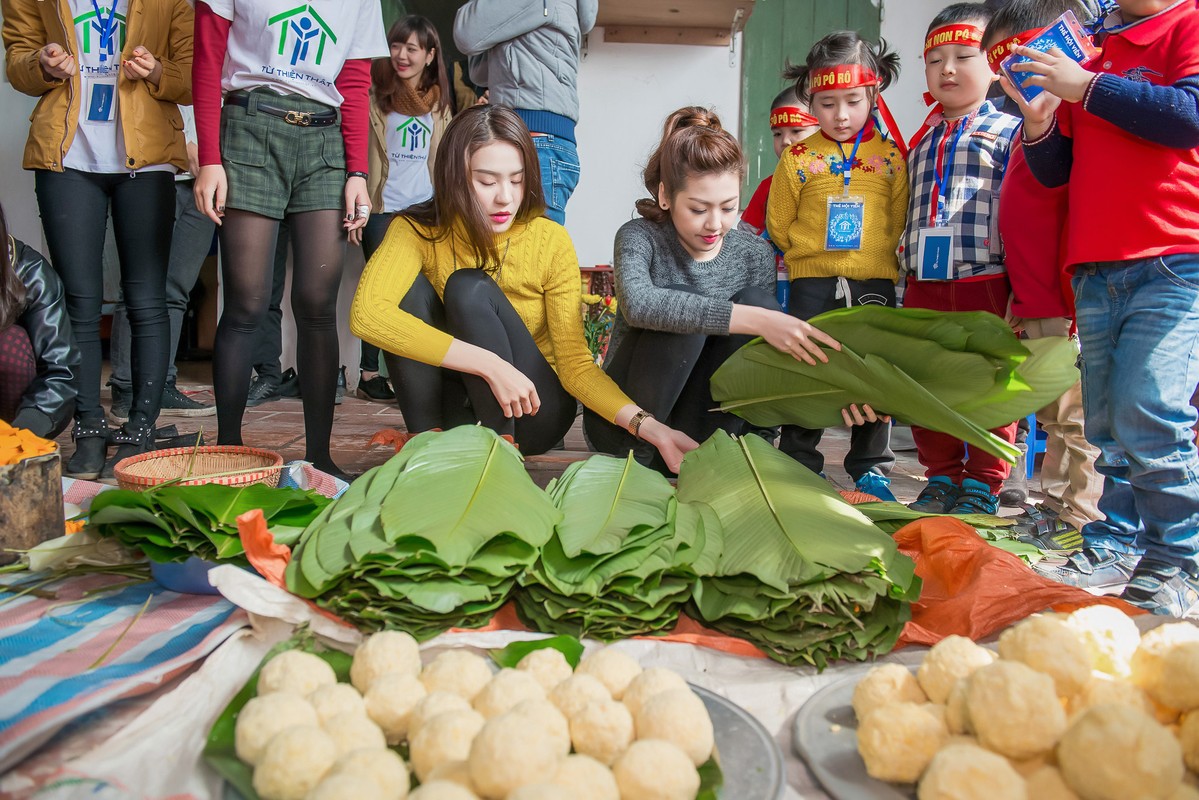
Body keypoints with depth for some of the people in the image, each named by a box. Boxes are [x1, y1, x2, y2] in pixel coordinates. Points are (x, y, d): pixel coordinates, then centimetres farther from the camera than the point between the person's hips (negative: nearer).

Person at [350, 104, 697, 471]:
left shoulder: (550, 242, -13)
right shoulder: (418, 231, -13)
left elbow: (575, 362, -15)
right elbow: (366, 314, -31)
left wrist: (648, 426, -31)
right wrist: (491, 364, -38)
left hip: (533, 412, -1)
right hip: (460, 411, 2)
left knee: (469, 288, -25)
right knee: (411, 290, -21)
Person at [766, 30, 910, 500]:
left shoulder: (891, 157, 4)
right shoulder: (798, 158, 2)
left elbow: (899, 219, 8)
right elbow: (779, 223, 7)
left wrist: (875, 255, 2)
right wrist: (811, 252, 8)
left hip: (875, 281, 1)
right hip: (812, 281, -1)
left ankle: (871, 467, 19)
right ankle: (800, 463, 16)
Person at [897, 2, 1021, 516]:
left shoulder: (1009, 131, 1)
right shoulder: (921, 143, 18)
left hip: (987, 282, -5)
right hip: (923, 285, 5)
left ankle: (982, 487, 15)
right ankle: (941, 479, 23)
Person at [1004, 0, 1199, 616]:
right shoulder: (1092, 61, 21)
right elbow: (1054, 173, 19)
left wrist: (1085, 88, -10)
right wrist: (1040, 121, 0)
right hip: (1095, 270, 6)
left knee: (1149, 416, -13)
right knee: (1107, 423, 6)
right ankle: (1118, 545, 15)